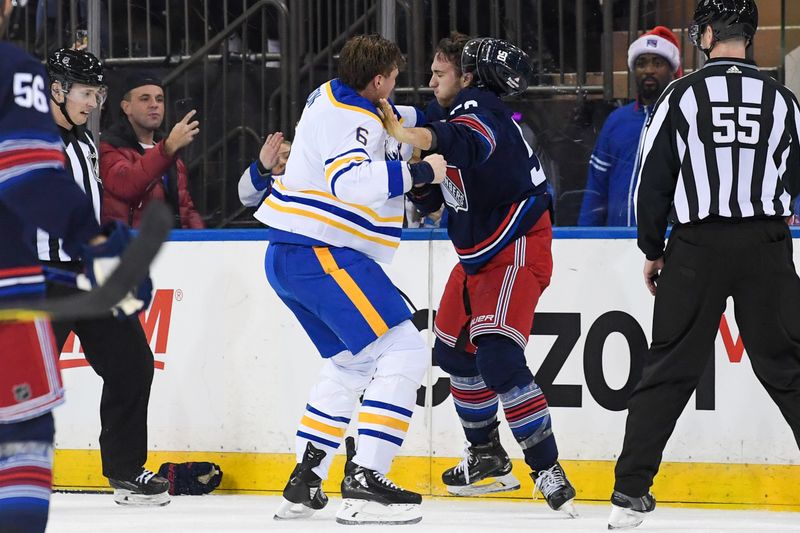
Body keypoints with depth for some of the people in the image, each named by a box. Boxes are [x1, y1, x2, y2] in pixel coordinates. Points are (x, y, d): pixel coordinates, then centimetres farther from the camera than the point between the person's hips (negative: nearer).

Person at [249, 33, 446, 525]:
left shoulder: (333, 98, 15)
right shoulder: (350, 120, -15)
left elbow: (388, 122, 35)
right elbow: (351, 181, -33)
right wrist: (418, 172, -29)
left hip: (290, 258, 11)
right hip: (322, 256, -11)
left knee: (351, 364, 24)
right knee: (403, 352, -14)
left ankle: (303, 484, 20)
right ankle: (364, 485, -22)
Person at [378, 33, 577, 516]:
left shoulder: (480, 109, -18)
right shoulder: (449, 114, 12)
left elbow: (466, 143, -46)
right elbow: (430, 200, 12)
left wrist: (406, 136, -58)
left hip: (516, 248, -11)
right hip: (478, 251, 11)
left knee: (497, 354, -22)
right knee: (454, 348, 18)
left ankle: (548, 469, -21)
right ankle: (488, 459, 32)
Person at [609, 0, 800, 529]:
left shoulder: (682, 95, -1)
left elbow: (653, 179, 0)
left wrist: (653, 250, 10)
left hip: (697, 247, -1)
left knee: (669, 368, 5)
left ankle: (631, 490, 3)